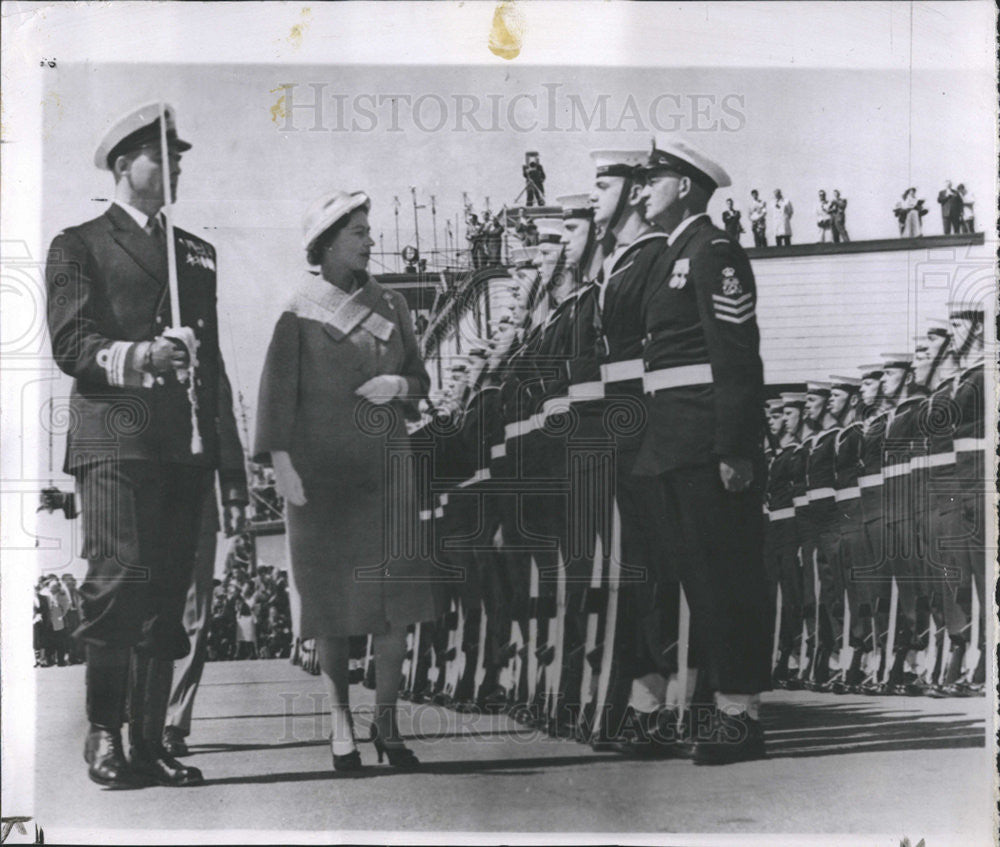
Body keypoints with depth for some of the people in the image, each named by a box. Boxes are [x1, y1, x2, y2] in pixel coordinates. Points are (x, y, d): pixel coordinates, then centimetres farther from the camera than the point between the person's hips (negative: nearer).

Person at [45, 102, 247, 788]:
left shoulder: (198, 252, 23)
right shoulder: (79, 246, 7)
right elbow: (70, 344, -5)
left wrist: (231, 460, 19)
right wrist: (140, 357, -23)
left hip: (187, 449, 5)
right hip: (117, 441, -5)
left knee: (169, 597, 4)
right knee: (122, 579, -14)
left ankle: (149, 744, 10)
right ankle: (103, 733, 1)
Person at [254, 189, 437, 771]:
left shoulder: (391, 307, 10)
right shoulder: (299, 314, -2)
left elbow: (420, 379, 16)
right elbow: (276, 393, -6)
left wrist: (399, 385, -6)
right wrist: (282, 464, -14)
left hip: (386, 470, 3)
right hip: (322, 473, -3)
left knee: (395, 598, -1)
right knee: (333, 596, 1)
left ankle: (387, 724, 9)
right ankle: (341, 718, 15)